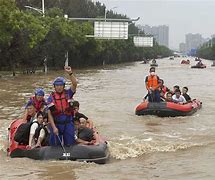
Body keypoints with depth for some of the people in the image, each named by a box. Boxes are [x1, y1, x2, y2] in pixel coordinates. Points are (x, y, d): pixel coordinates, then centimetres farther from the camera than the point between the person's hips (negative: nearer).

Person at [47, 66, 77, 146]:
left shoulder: (68, 94, 2)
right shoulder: (51, 98, -1)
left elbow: (75, 84, -15)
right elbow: (49, 114, -5)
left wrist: (70, 73, -27)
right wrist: (54, 127, -12)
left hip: (68, 124, 1)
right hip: (56, 124, -1)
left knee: (69, 144, 8)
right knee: (55, 146, 6)